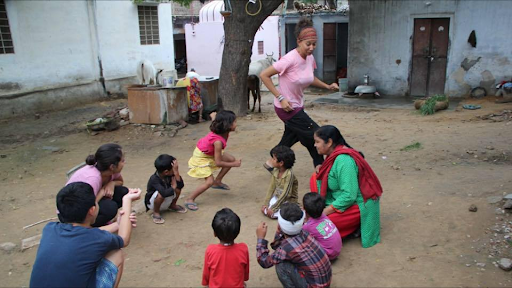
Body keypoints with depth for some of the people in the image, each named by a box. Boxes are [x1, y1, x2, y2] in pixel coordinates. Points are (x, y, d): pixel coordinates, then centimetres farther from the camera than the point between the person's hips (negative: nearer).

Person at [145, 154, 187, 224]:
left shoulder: (170, 175, -15)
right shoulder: (154, 179, -33)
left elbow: (181, 185, -23)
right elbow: (164, 193, -46)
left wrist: (176, 172, -31)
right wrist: (173, 186, -29)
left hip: (166, 202, 6)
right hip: (152, 203, -6)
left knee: (178, 187, -13)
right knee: (161, 194, -38)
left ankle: (172, 206, 11)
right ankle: (156, 213, -10)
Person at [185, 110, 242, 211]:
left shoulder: (222, 131, -18)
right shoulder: (218, 141, -39)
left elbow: (213, 115, 2)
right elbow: (218, 162, -32)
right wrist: (234, 165, -23)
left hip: (211, 153, 9)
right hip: (201, 157, -9)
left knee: (231, 159, 6)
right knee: (209, 181, -16)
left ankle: (217, 182, 22)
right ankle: (189, 200, 0)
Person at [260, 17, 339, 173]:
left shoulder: (310, 58, -1)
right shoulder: (290, 59, -25)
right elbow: (264, 75, -22)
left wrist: (327, 86, 4)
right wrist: (280, 98, -24)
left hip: (297, 106, 8)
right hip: (287, 107, -8)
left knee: (290, 138, 22)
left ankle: (271, 163, 42)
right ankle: (319, 167, 18)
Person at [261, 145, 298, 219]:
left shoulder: (289, 174, -27)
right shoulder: (275, 171, -5)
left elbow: (285, 194, -27)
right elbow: (271, 188, 1)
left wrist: (273, 208, -25)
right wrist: (265, 204, -7)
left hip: (288, 200, -6)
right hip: (277, 197, 6)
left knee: (272, 214, -21)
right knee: (265, 210, -11)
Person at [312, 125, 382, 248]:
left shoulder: (343, 161, -27)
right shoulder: (334, 155, 2)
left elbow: (349, 196, -29)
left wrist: (324, 212, -23)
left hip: (358, 205, -10)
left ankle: (356, 225, 0)